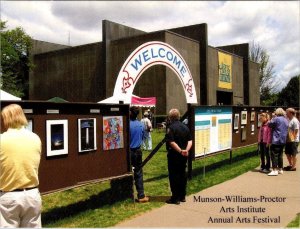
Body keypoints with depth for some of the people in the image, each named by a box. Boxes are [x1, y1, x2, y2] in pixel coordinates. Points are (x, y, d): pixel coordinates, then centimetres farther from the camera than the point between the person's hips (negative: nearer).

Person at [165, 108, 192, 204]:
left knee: (174, 176, 0)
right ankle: (182, 196, 23)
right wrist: (186, 150, -9)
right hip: (184, 155, 7)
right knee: (182, 174, 15)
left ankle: (175, 198, 4)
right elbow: (190, 141, 4)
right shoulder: (185, 127, 9)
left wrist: (180, 151, -21)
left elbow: (172, 142, -23)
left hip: (174, 155, -7)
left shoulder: (171, 128, -14)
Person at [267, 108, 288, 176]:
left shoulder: (276, 119, -12)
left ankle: (275, 170, -8)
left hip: (276, 140, -8)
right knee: (280, 155, 15)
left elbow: (269, 124, -4)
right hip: (283, 140, 8)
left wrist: (272, 119, 13)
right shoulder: (286, 120, 13)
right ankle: (280, 169, 20)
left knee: (274, 155, -6)